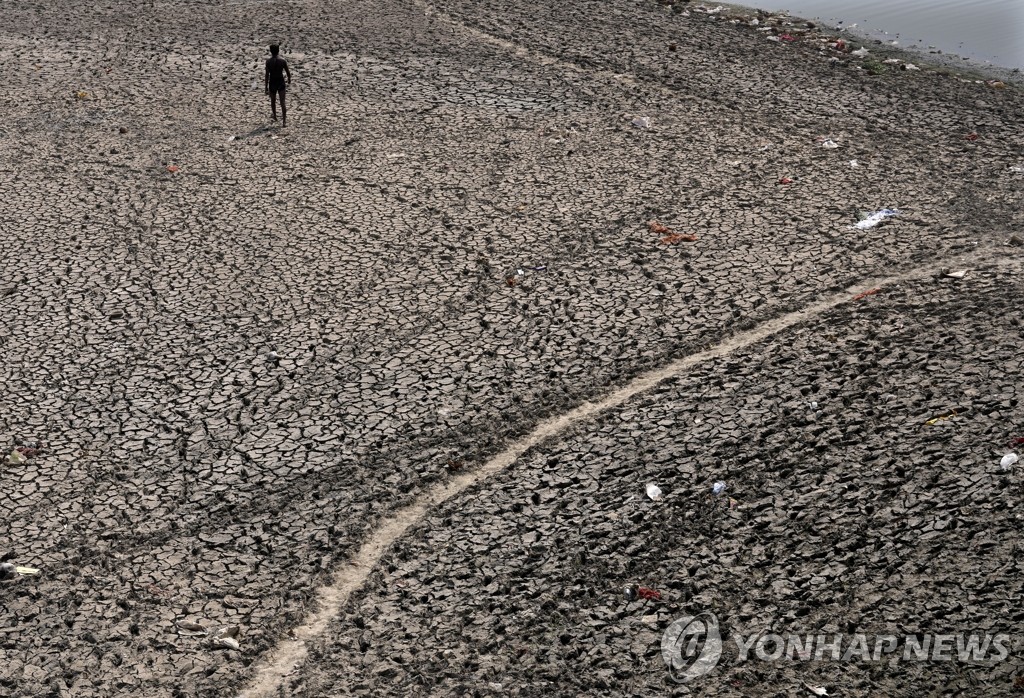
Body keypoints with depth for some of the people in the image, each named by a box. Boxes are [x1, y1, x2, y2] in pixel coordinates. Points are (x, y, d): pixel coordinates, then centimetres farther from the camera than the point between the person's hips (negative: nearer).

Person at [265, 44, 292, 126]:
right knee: (282, 102, 1)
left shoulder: (269, 61, -14)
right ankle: (284, 121, -4)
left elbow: (267, 75, -15)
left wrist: (266, 86, -8)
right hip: (281, 82, 1)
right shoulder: (283, 60, -9)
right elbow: (288, 72, -1)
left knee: (273, 100, 22)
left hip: (272, 83, -1)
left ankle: (274, 116, 42)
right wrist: (289, 79, 20)